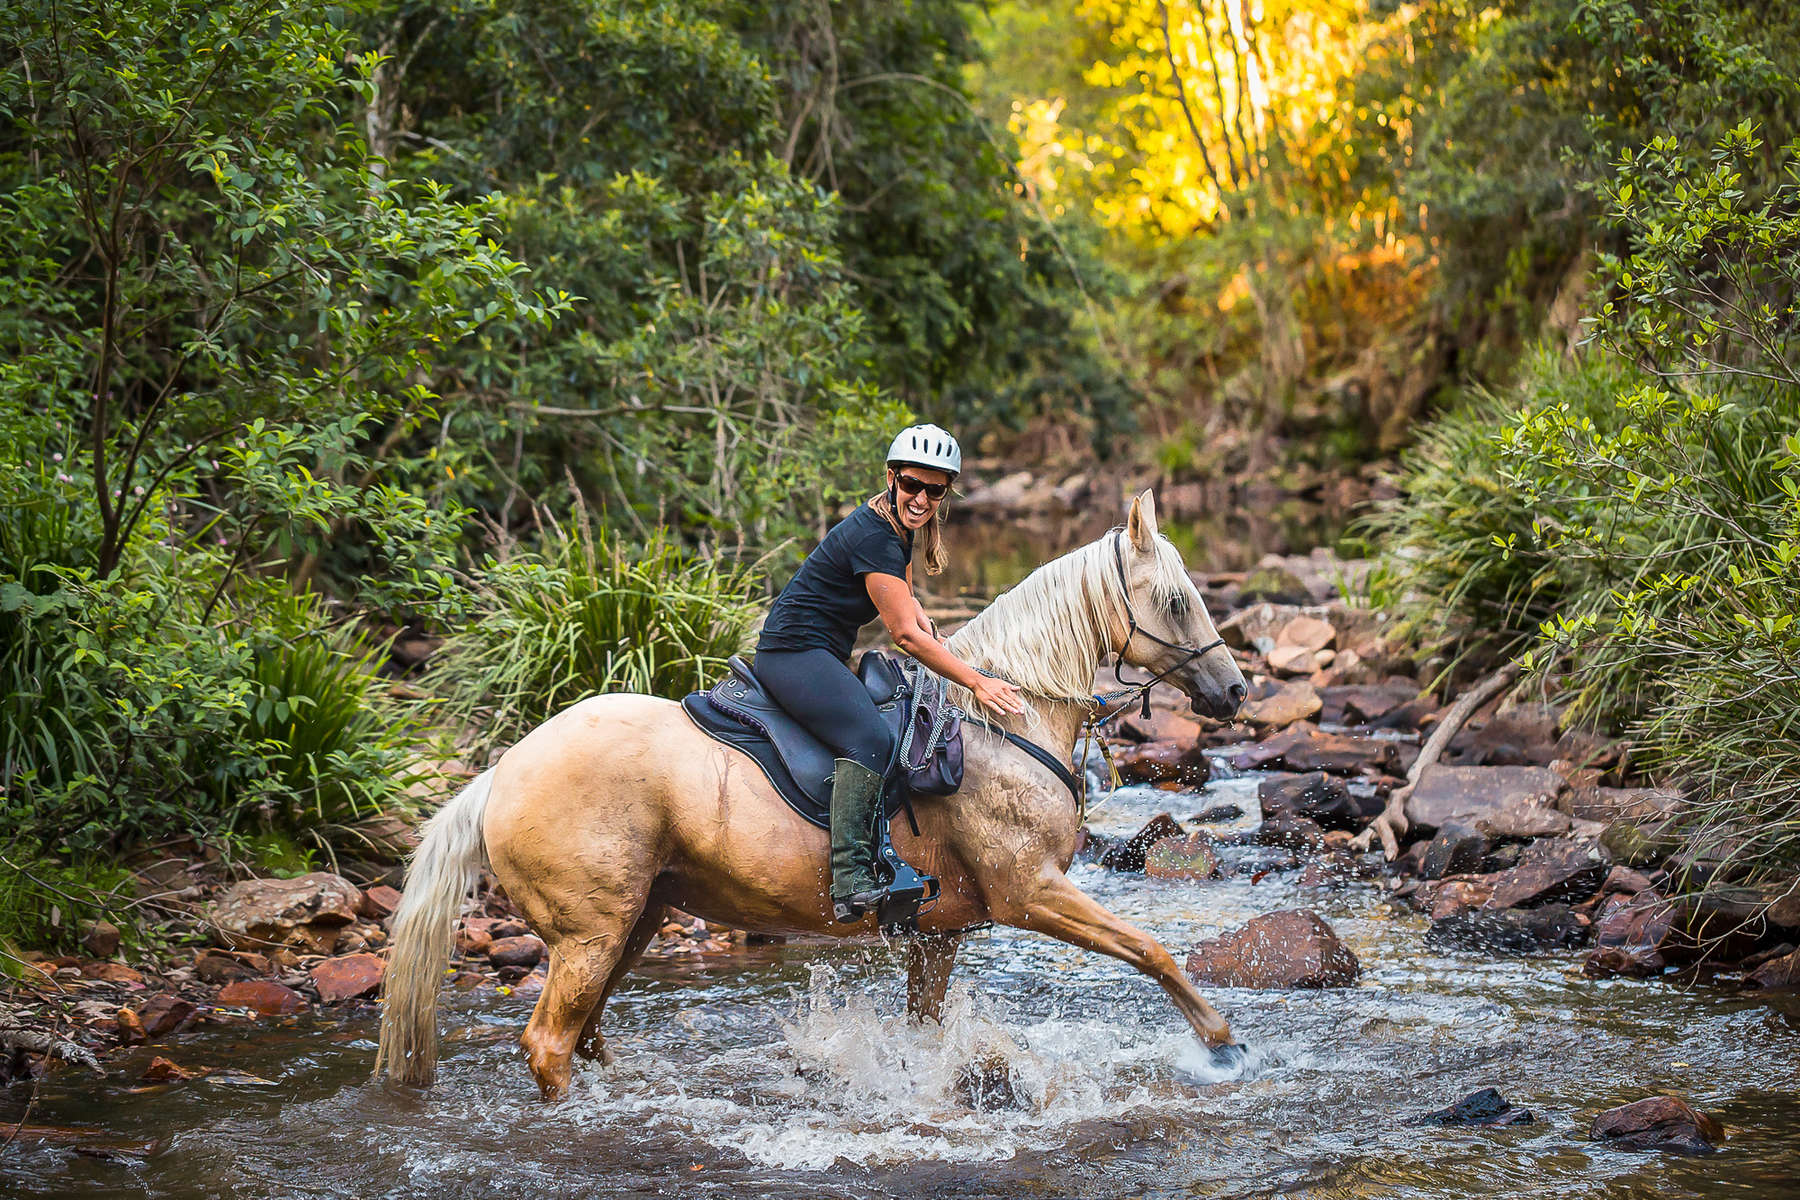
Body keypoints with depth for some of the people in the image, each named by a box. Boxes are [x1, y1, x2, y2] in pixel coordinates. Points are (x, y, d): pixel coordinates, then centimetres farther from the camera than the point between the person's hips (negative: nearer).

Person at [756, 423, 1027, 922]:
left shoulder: (901, 527, 9)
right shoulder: (872, 537, -21)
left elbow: (907, 604, 26)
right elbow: (905, 633, -22)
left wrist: (938, 645, 7)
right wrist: (977, 683, -18)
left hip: (823, 656, 11)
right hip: (795, 652, -11)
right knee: (870, 738, -28)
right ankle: (850, 881, -34)